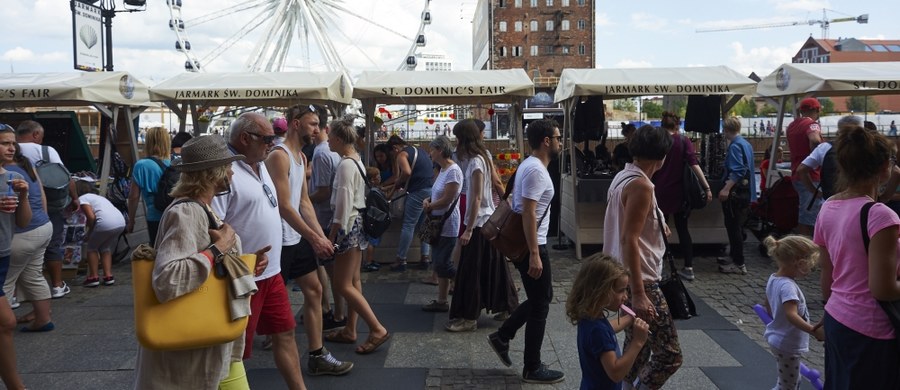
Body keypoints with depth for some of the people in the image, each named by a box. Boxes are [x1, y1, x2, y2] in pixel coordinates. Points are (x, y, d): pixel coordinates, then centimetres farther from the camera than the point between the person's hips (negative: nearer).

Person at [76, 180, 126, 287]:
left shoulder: (82, 199, 9)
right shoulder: (98, 197, 33)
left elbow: (91, 217, -5)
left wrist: (88, 233, 10)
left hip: (106, 223, -7)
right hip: (121, 222, 7)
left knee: (91, 247, 16)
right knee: (106, 248, 26)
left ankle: (94, 277, 16)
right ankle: (108, 276, 20)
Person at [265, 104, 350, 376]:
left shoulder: (301, 156, 12)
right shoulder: (279, 155, -17)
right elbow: (284, 206, -22)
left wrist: (321, 235, 4)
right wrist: (314, 238, -19)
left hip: (298, 237, 10)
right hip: (280, 240, -10)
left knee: (314, 289, 10)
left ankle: (317, 356, 17)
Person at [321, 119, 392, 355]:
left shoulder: (345, 164, -18)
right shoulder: (356, 160, 12)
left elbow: (343, 205, -22)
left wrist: (331, 236, -17)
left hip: (348, 225, -10)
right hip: (358, 222, 10)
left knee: (343, 284, -5)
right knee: (353, 281, 14)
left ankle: (378, 329, -5)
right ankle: (350, 330, 22)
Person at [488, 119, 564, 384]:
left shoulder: (530, 165, 12)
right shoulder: (536, 170, -20)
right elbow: (528, 214, -25)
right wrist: (534, 254, -26)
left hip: (527, 244, 10)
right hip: (531, 246, -10)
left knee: (540, 299, 20)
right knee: (540, 306, 0)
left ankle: (502, 336, 26)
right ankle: (532, 369, 11)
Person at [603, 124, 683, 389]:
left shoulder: (622, 177, 10)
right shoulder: (641, 185, -19)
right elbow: (629, 240, -25)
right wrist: (639, 294, -26)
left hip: (623, 278, 11)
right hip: (640, 281, -11)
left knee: (636, 346, 19)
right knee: (669, 354, -5)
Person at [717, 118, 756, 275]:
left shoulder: (735, 146, -14)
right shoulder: (746, 144, 15)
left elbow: (737, 171, -25)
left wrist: (726, 189, -32)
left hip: (736, 193, -10)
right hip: (746, 192, 10)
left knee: (733, 227, -6)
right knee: (738, 227, 18)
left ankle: (738, 264, -3)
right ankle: (735, 255, 29)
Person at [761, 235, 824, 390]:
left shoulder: (774, 279, 1)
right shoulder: (788, 286, -29)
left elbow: (768, 306, 16)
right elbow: (791, 315, -41)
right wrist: (813, 330, -49)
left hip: (778, 339, 10)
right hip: (787, 344, -10)